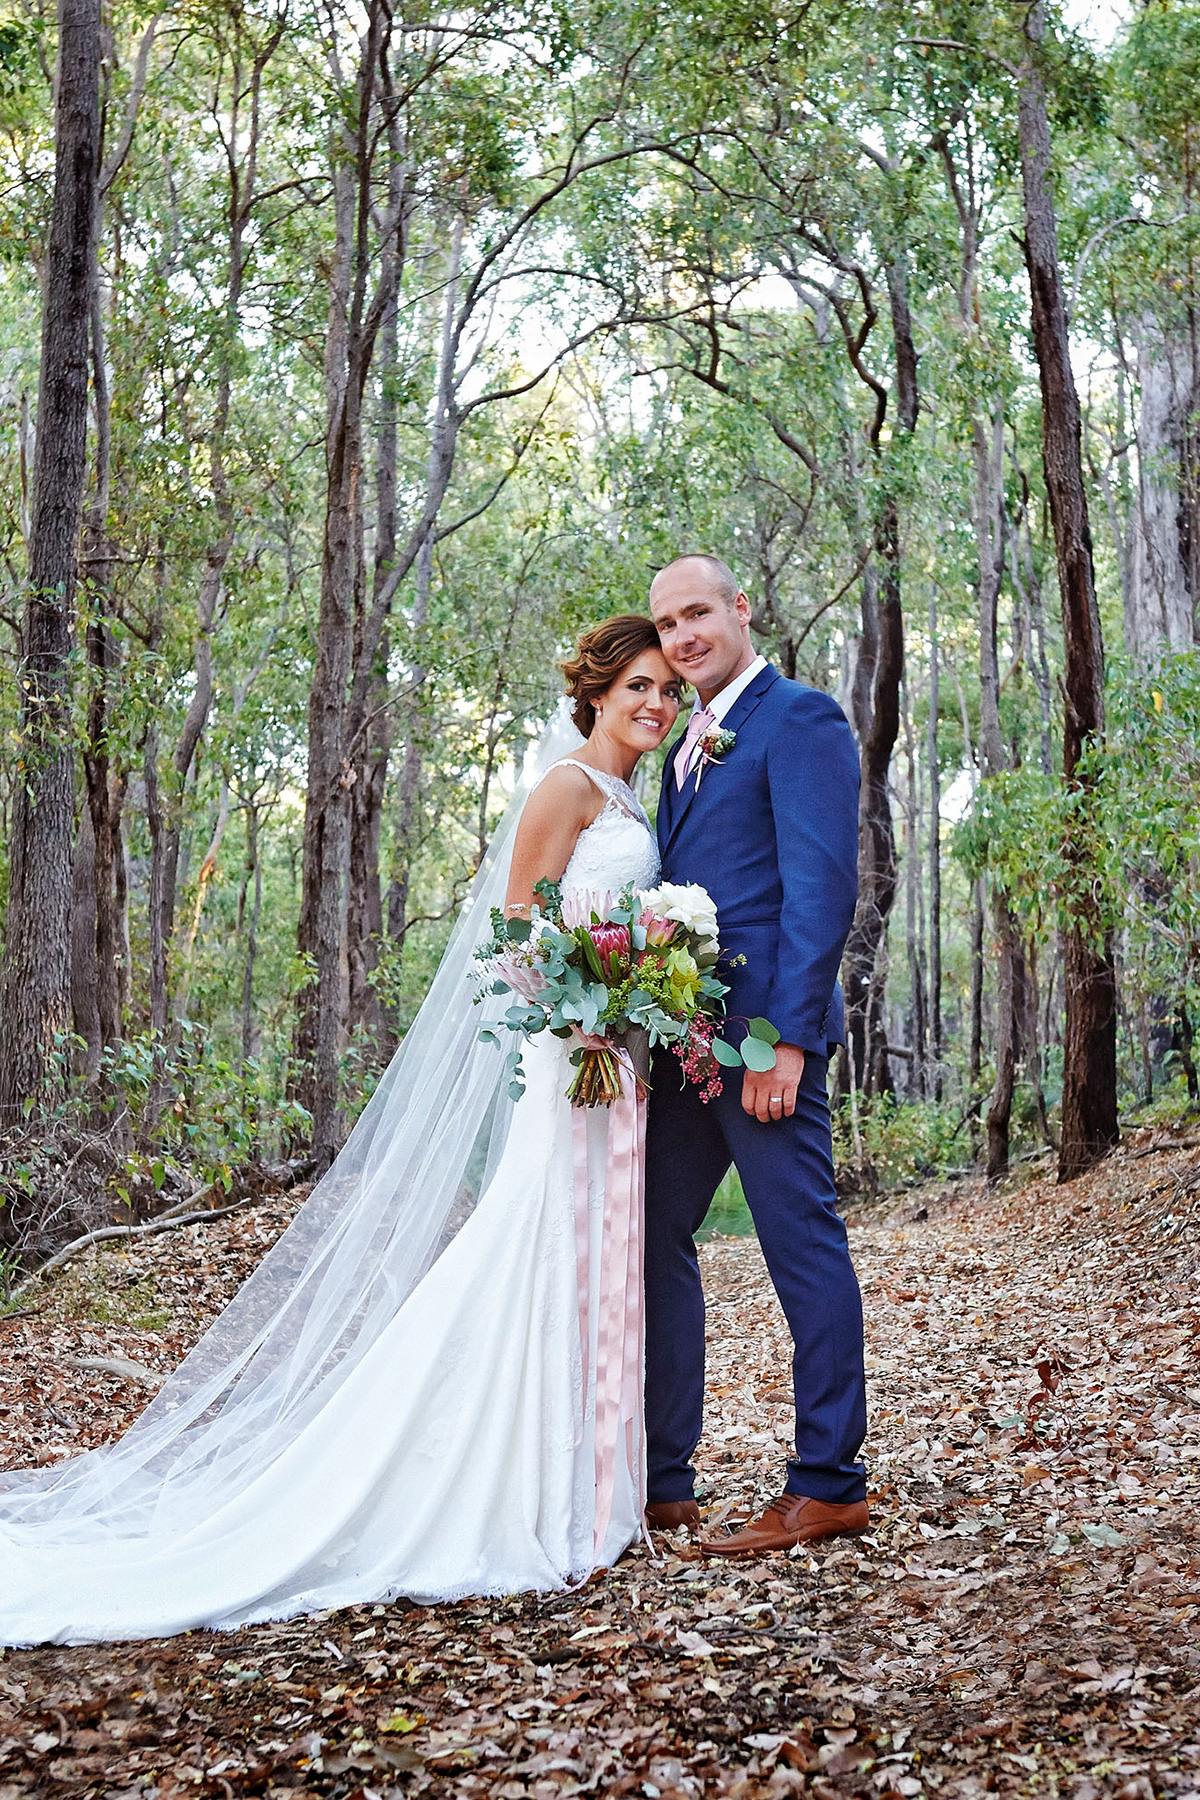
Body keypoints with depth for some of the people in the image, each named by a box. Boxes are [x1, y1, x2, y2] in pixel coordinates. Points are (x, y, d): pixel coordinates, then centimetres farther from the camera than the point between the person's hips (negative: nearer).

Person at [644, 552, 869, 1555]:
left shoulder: (800, 719, -5)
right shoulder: (689, 747, 21)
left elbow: (823, 888, -14)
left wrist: (787, 1039, -20)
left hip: (763, 1031, -9)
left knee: (804, 1245, -2)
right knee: (652, 1240, 10)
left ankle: (828, 1486, 8)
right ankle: (660, 1482, 20)